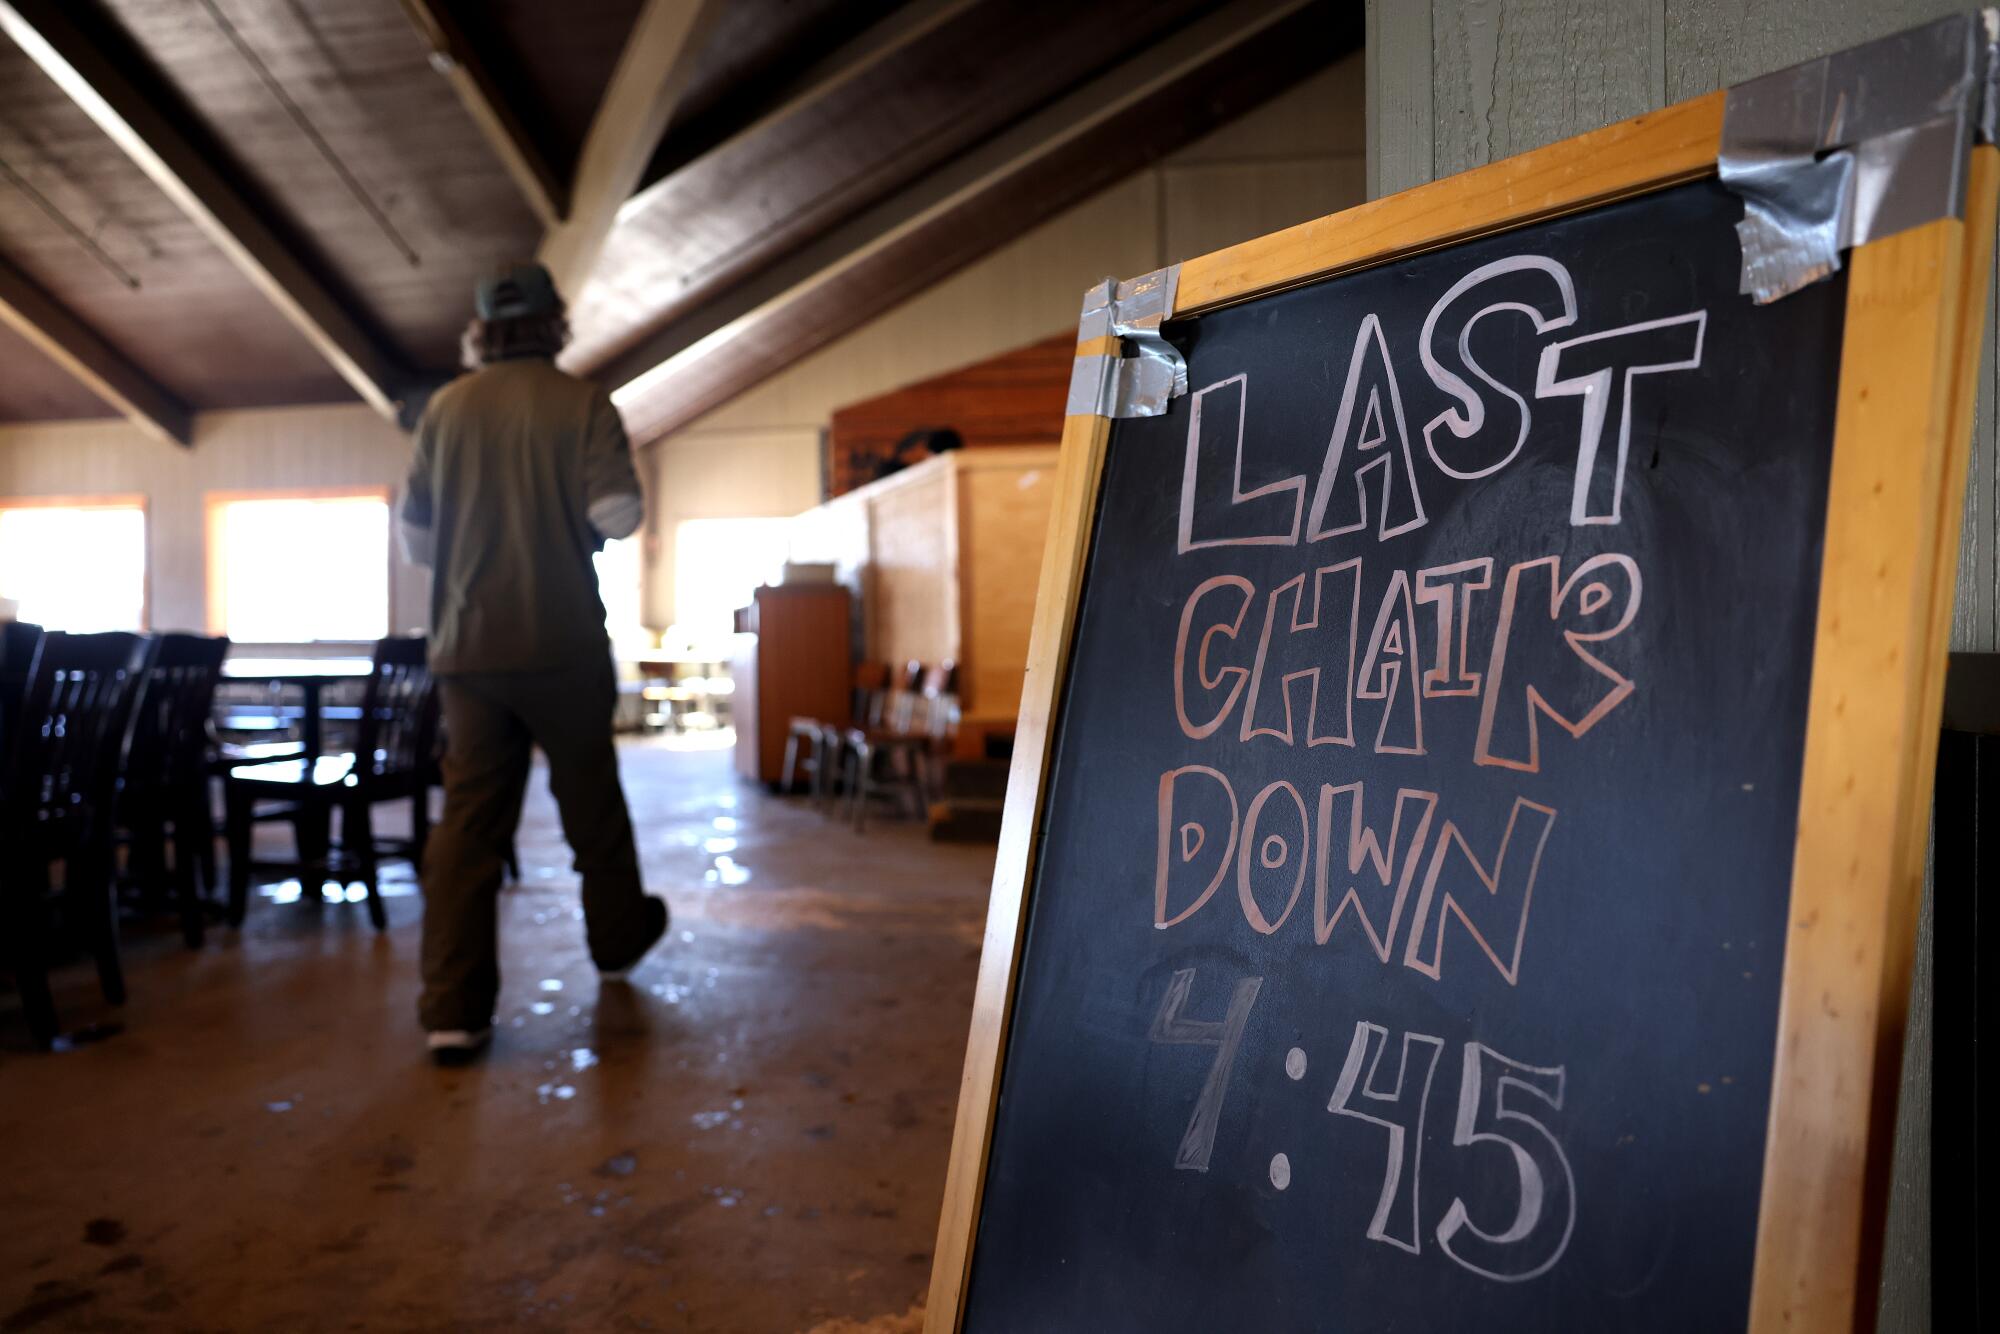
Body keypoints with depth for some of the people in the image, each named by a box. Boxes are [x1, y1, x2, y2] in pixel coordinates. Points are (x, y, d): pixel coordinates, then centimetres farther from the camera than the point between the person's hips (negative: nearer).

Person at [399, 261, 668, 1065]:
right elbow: (618, 514, -14)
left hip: (467, 647, 3)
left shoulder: (446, 410, 7)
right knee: (589, 795, 15)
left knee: (468, 816, 2)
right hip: (562, 644, -2)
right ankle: (618, 936, 34)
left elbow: (414, 533, 10)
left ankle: (453, 1011, -1)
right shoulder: (583, 405, -3)